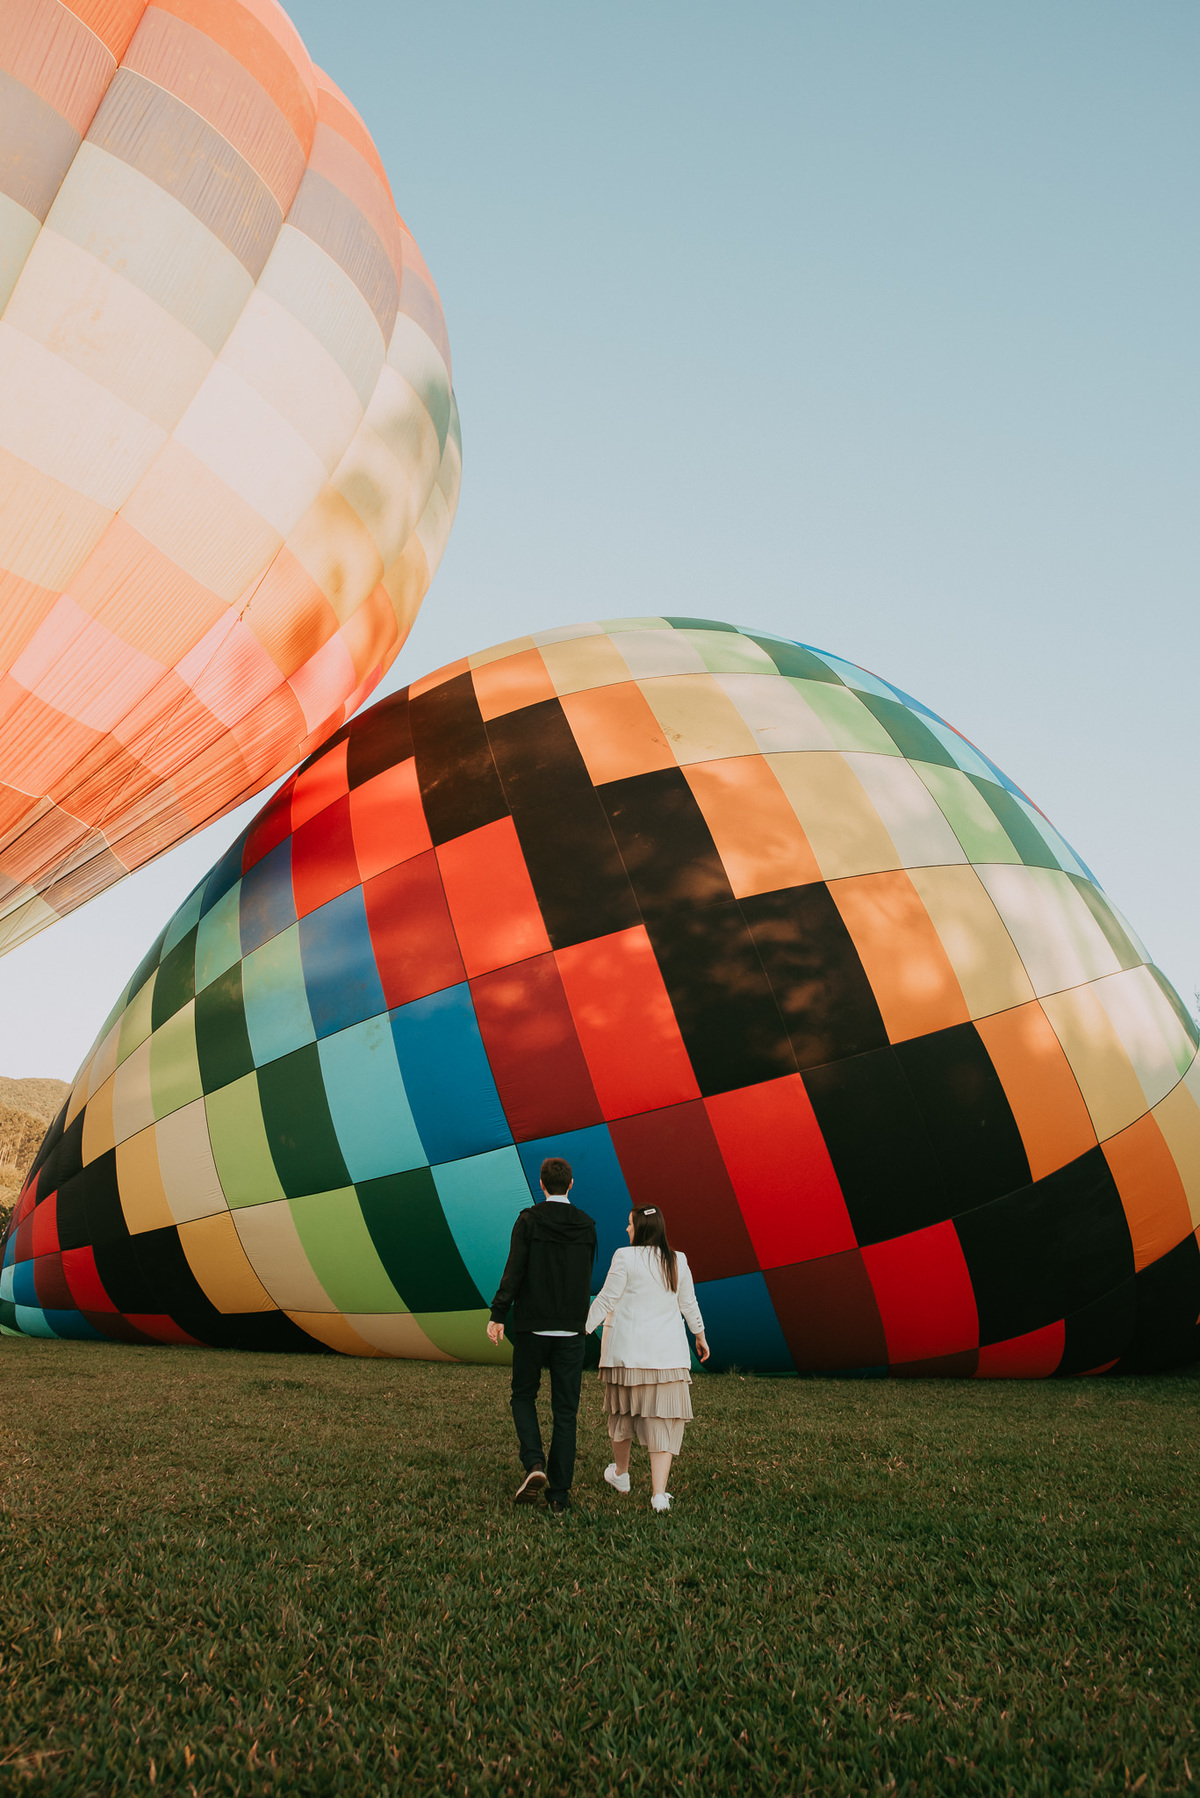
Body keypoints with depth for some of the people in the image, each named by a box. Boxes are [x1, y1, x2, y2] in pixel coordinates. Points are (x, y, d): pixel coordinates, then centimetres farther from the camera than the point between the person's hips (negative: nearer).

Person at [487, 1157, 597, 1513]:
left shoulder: (529, 1219, -6)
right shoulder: (586, 1225, 4)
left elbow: (514, 1270, -14)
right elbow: (588, 1277, 13)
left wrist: (498, 1315, -12)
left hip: (532, 1326, -2)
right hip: (572, 1330, 2)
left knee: (523, 1396, 15)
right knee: (565, 1410, 7)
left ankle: (533, 1464, -6)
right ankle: (560, 1492, 8)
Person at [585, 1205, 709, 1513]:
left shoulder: (625, 1257, -8)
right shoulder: (678, 1261, 4)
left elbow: (606, 1299, -8)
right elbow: (689, 1304, 13)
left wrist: (582, 1330, 1)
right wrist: (700, 1335, 27)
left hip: (628, 1349, -2)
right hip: (666, 1351, 2)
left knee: (623, 1410, 17)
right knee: (663, 1419, 4)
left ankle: (620, 1474, 35)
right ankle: (659, 1493, -4)